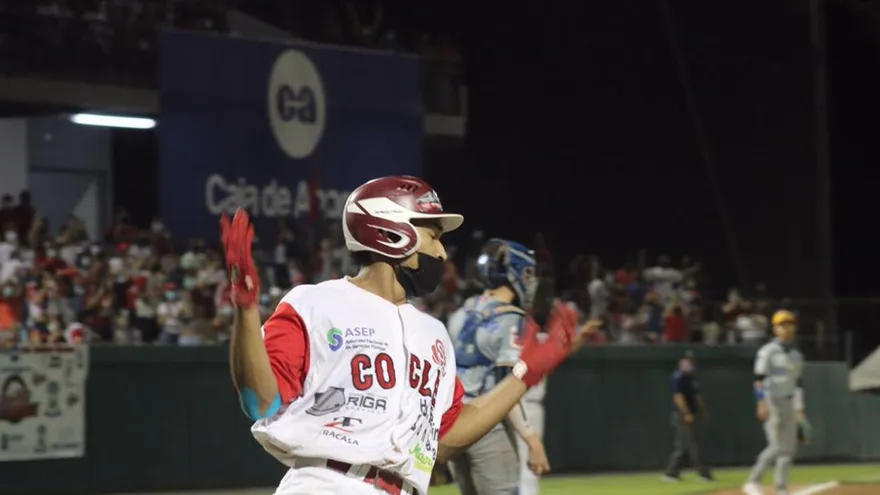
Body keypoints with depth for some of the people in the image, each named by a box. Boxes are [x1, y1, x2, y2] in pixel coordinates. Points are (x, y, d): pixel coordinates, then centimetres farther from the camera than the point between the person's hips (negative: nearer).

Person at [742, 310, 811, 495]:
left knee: (789, 448, 3)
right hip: (772, 403, -7)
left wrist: (800, 410, 17)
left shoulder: (797, 356, 16)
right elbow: (759, 379, -14)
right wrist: (762, 403, -24)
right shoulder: (768, 351, -6)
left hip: (789, 404, 7)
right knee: (776, 446, -13)